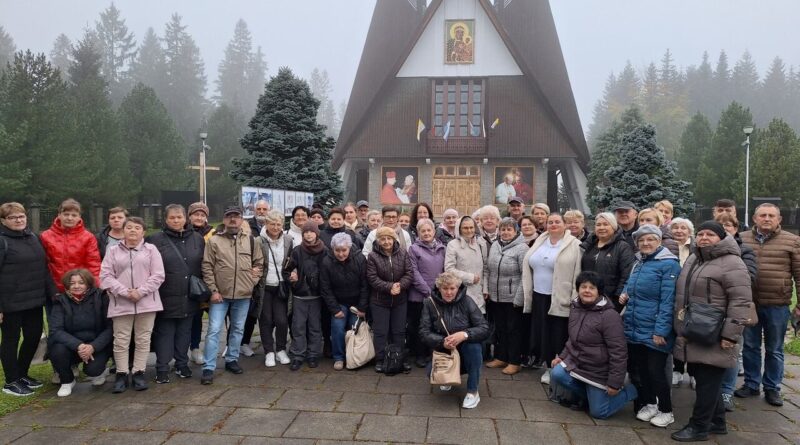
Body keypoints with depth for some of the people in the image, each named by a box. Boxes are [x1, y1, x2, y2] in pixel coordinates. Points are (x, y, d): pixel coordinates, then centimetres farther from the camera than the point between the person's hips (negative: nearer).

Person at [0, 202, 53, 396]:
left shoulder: (33, 238, 10)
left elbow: (44, 268, 15)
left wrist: (52, 292, 9)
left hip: (34, 301, 6)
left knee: (34, 337, 12)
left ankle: (22, 374, 31)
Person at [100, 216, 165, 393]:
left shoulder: (151, 249, 4)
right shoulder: (113, 250, 6)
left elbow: (158, 275, -3)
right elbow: (106, 276, -1)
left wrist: (141, 292, -14)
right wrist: (125, 292, -14)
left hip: (146, 302, 0)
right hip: (121, 303, 0)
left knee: (143, 339, 6)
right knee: (121, 341, 5)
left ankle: (138, 373, 16)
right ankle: (122, 374, 16)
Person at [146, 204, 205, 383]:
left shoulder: (197, 239, 7)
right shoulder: (155, 240, -2)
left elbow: (204, 266, 11)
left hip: (189, 298, 3)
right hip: (166, 297, -3)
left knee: (184, 332, 13)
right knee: (164, 333, 5)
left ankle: (182, 364, 26)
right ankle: (162, 368, 15)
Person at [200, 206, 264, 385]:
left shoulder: (250, 240, 6)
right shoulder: (214, 241, -3)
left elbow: (259, 262, 13)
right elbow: (207, 267, -5)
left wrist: (253, 280, 1)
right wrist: (213, 290, -10)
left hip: (244, 294, 3)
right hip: (220, 294, -3)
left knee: (238, 329, 14)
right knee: (214, 330, -3)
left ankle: (232, 360, 29)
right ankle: (208, 368, 3)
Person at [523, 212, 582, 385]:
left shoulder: (574, 245, -6)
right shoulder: (539, 242, 11)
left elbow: (577, 274, -10)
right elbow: (529, 268, 14)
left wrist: (575, 300, -14)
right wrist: (529, 294, 11)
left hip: (560, 299, -6)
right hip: (539, 296, 6)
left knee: (558, 336, 2)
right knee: (542, 333, 12)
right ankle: (549, 367, 26)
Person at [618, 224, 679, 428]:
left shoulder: (668, 264, -12)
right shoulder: (638, 263, 12)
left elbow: (667, 301, -17)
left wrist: (660, 330, -21)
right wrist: (624, 294, 4)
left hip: (654, 332, -7)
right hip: (634, 328, 7)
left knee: (655, 371, 1)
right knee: (637, 368, 14)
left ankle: (666, 411, 21)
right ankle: (648, 404, 33)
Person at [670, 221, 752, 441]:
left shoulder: (731, 263, -12)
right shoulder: (692, 260, 15)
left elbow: (740, 302, -17)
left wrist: (730, 334, -21)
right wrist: (680, 328, 23)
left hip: (712, 338, -8)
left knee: (708, 382, 1)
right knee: (704, 380, 16)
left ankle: (698, 427, 11)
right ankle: (717, 422, 30)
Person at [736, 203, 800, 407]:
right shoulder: (742, 239, 4)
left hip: (777, 305, -2)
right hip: (748, 303, 2)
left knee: (774, 350, 11)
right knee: (750, 347, 12)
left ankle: (772, 388, 24)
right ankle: (751, 384, 25)